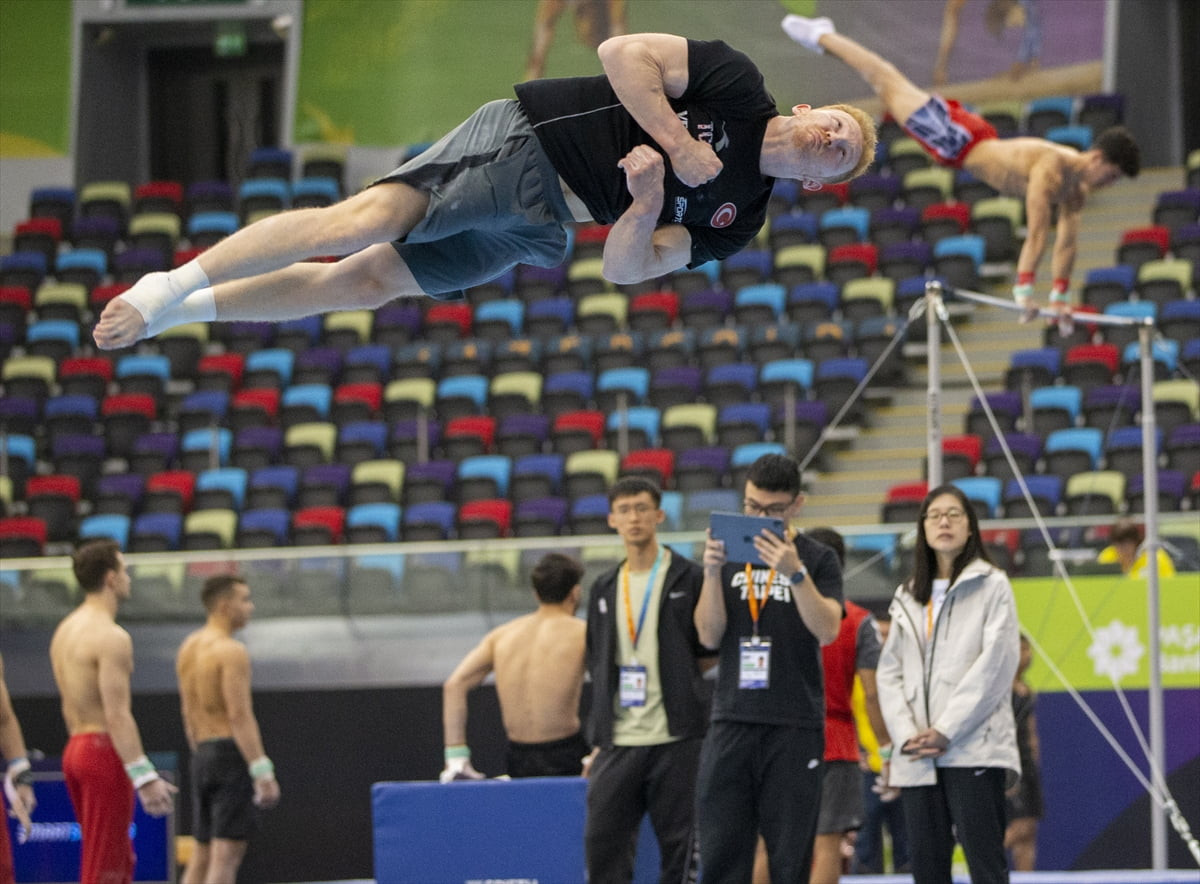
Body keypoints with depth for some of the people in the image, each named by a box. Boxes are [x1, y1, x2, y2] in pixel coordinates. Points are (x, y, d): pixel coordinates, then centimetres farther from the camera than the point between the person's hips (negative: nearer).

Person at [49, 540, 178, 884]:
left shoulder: (65, 631, 14)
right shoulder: (111, 637, -16)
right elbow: (117, 715, -23)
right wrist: (144, 776, -24)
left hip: (76, 750, 10)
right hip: (105, 752, -10)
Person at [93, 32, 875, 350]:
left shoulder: (736, 219, 10)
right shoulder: (737, 84, -1)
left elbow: (625, 268, 2)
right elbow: (623, 53, -7)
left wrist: (647, 205, -18)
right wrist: (678, 145, -13)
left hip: (540, 228, 4)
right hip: (525, 138, -4)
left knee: (366, 283, -5)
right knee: (362, 223, -22)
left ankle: (173, 313, 4)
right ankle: (171, 288, -16)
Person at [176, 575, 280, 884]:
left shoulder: (189, 647, 14)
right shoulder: (232, 652, -13)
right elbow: (239, 716, -20)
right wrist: (263, 772, -22)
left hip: (203, 755, 9)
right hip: (233, 753, -9)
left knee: (202, 853, 13)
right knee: (227, 854, -10)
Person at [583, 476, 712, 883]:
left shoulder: (688, 578, 0)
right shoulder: (605, 589, 16)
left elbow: (712, 650, 3)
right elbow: (597, 667, 17)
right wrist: (599, 740, 12)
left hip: (675, 741, -4)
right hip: (618, 743, 4)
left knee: (678, 849, -2)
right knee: (603, 842, -3)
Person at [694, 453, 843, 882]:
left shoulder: (817, 560, 3)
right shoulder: (728, 554, 11)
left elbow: (827, 630, -11)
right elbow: (710, 634, 4)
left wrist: (795, 572, -23)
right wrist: (712, 573, -11)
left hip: (795, 724, -2)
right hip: (732, 718, 2)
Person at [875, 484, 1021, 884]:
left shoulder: (991, 585, 3)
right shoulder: (906, 597, 18)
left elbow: (996, 663, -7)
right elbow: (889, 671, 12)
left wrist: (946, 730, -12)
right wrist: (907, 734, -5)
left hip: (974, 749, -5)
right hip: (917, 756, 5)